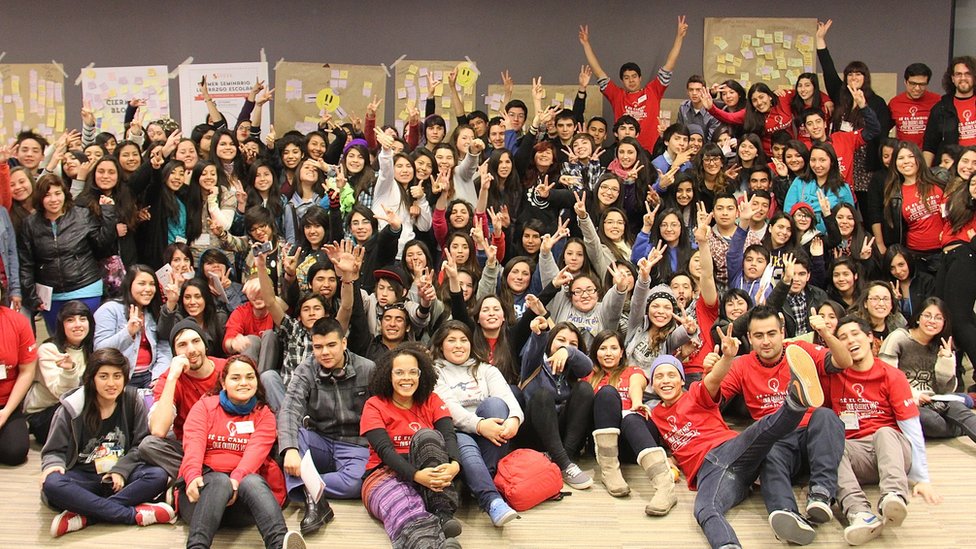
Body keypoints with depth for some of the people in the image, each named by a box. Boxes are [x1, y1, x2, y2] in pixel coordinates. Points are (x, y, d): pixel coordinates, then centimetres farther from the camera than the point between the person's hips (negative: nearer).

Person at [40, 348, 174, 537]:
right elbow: (54, 450, 2)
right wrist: (53, 465, -21)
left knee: (158, 476, -29)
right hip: (83, 477, -1)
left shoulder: (133, 400, -1)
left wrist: (121, 470, -14)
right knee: (52, 484, -34)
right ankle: (133, 514, -33)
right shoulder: (72, 407, -3)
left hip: (122, 474, 1)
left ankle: (84, 516, -33)